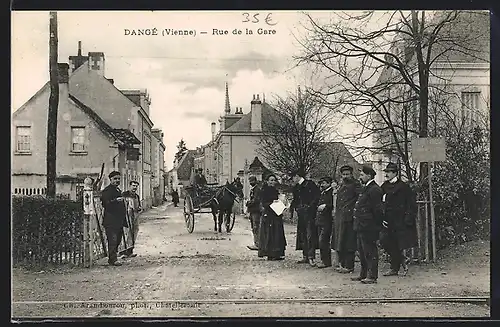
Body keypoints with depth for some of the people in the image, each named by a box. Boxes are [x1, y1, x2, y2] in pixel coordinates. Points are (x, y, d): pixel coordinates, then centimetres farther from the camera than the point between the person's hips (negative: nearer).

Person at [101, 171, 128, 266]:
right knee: (112, 240, -10)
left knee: (117, 240, 11)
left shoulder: (118, 190, 21)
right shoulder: (107, 190, -6)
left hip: (119, 221, 9)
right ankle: (113, 259, -7)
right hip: (111, 221, -9)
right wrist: (116, 200, -31)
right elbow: (105, 203, -19)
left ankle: (112, 258, 20)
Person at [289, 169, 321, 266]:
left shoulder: (310, 184, -4)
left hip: (309, 213, -7)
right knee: (302, 235, 7)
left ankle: (311, 257, -9)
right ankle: (305, 256, 13)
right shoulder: (296, 187, 17)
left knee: (310, 235, -10)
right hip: (301, 214, 7)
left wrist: (310, 206, -15)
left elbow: (317, 196, -9)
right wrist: (292, 207, 7)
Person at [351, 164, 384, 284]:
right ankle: (364, 274, 25)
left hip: (368, 227, -11)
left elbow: (377, 209, -17)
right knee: (362, 251, 16)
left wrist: (378, 223, -14)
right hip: (361, 227, 11)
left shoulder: (374, 190, -15)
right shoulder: (366, 189, 18)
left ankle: (372, 276, 1)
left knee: (370, 251, -5)